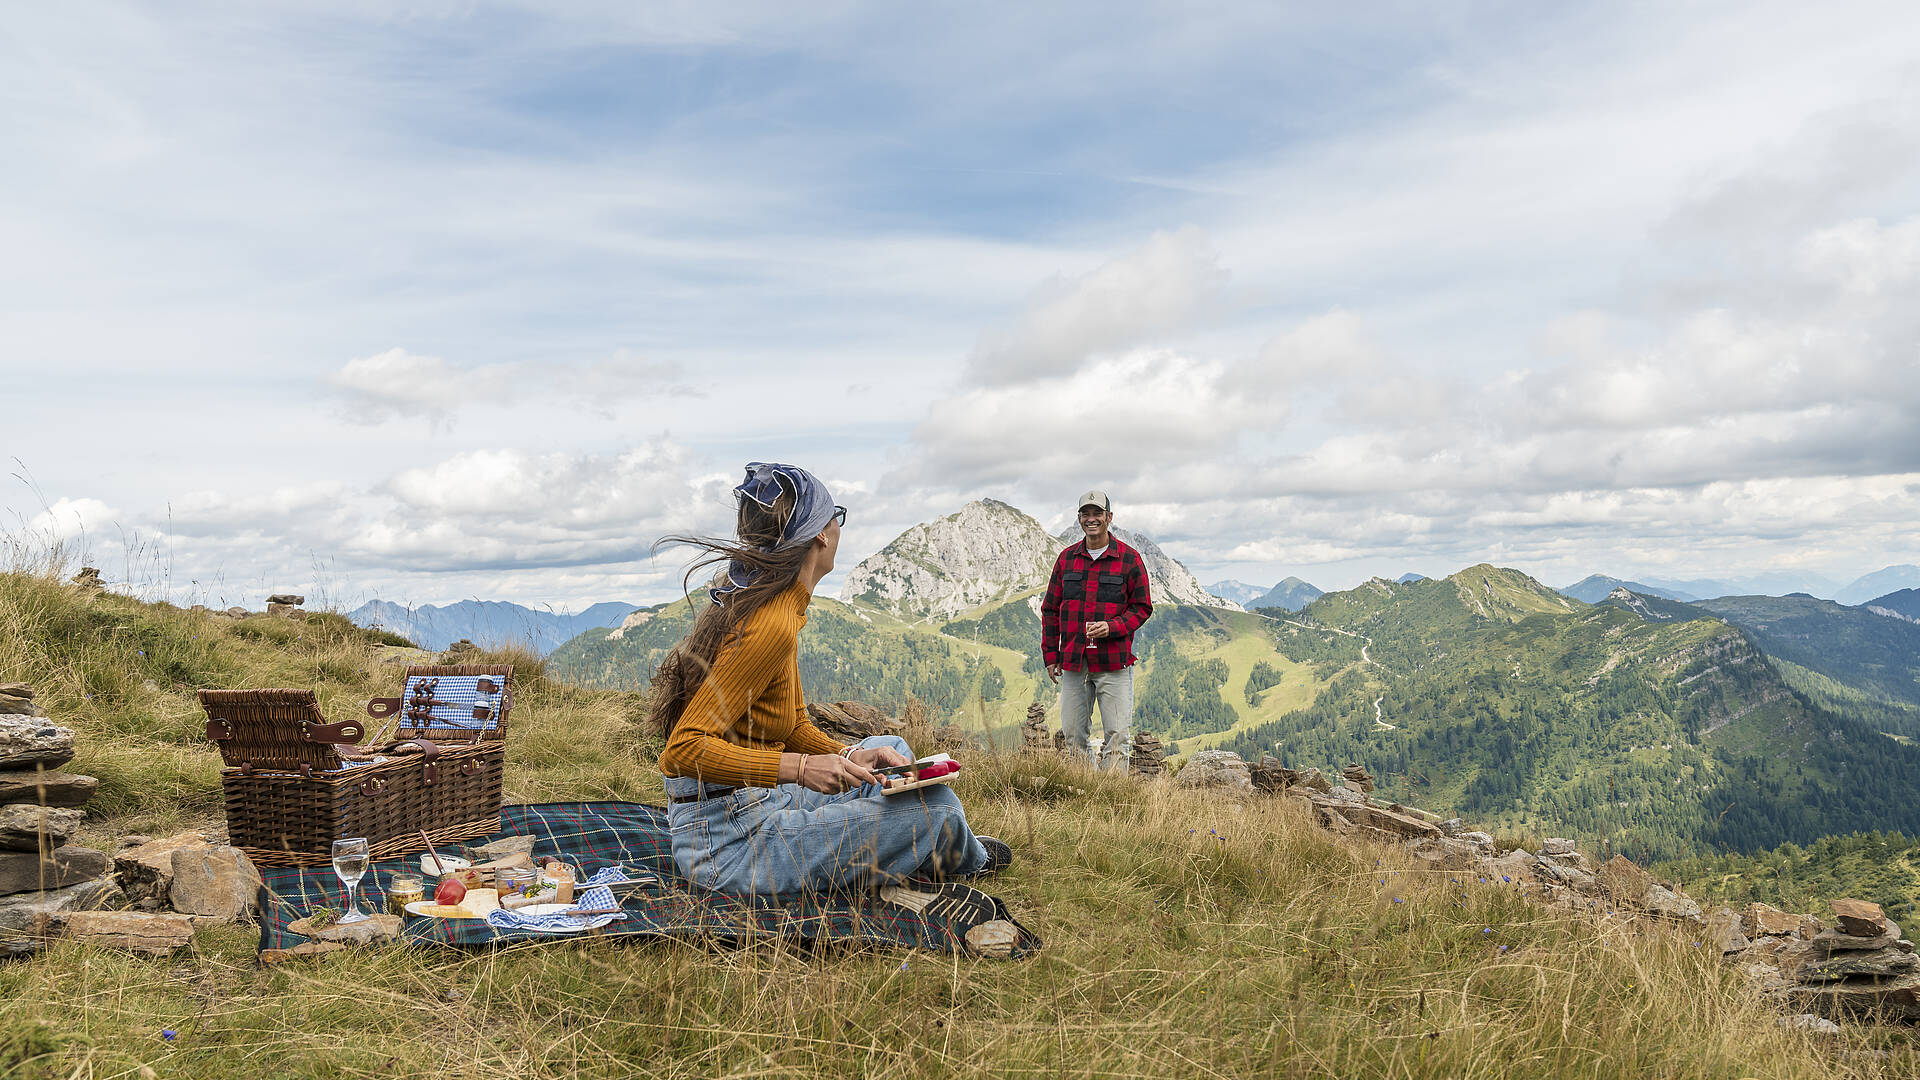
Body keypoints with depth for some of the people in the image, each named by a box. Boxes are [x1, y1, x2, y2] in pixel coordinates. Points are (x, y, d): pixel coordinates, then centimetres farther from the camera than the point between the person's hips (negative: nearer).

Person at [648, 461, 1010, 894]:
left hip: (756, 806, 10)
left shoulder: (751, 602, 7)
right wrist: (800, 768, -30)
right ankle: (966, 859, 27)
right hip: (729, 843, -10)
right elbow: (682, 751, -28)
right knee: (936, 805, -8)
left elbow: (796, 726, 14)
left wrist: (850, 757, -2)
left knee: (890, 748, 21)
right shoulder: (773, 626, -24)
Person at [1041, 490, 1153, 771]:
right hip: (1072, 662, 3)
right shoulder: (1066, 558, 10)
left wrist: (1111, 627, -15)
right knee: (1073, 735, 6)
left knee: (1117, 735, -5)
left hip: (1113, 663, -3)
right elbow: (1050, 609, 14)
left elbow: (1142, 607, 3)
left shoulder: (1129, 559, 1)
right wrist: (1050, 655, 9)